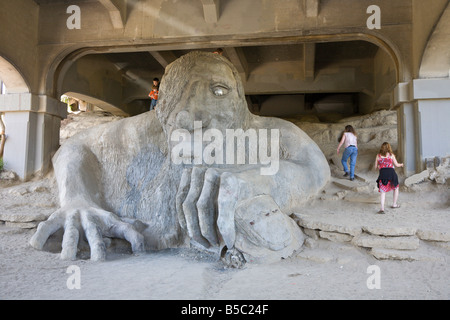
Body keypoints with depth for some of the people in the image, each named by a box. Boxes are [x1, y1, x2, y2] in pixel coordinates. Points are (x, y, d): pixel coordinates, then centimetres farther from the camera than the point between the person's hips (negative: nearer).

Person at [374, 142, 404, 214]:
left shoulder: (378, 156, 11)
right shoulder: (391, 155, 8)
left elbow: (376, 167, 14)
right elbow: (396, 165, 11)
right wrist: (401, 164, 32)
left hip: (382, 173, 0)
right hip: (391, 172, 0)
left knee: (383, 192, 0)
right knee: (396, 188, 26)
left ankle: (382, 208, -16)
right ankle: (394, 204, 33)